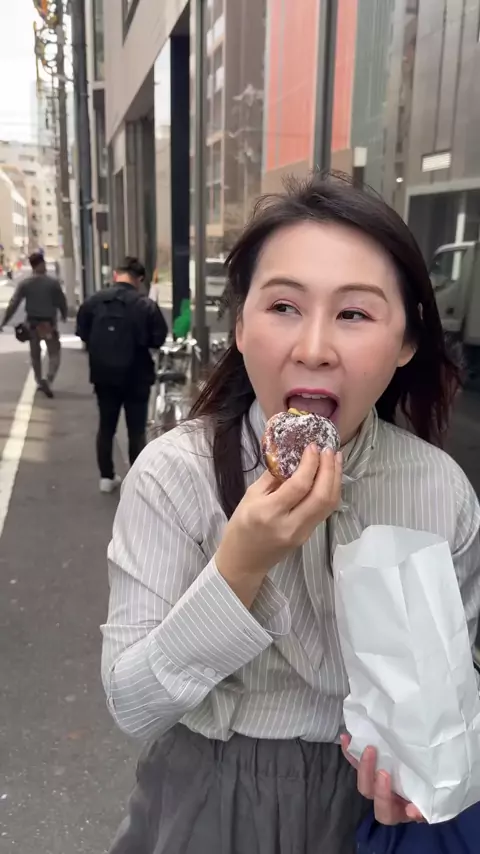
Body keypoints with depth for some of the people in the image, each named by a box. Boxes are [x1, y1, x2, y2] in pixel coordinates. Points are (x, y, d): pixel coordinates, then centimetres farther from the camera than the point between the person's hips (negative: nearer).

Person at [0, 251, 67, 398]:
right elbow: (61, 301, -5)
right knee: (54, 353, 5)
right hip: (49, 322, -3)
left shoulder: (25, 283, -4)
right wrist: (64, 315, 16)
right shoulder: (53, 282, -11)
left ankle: (40, 382, 23)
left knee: (35, 354, 18)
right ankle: (48, 380, -15)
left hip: (32, 322, 3)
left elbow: (13, 304, -6)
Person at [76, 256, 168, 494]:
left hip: (103, 374, 3)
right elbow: (158, 340, -10)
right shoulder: (146, 305, -15)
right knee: (137, 430, 8)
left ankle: (106, 477, 24)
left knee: (106, 426, 17)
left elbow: (82, 334, 4)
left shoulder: (93, 301, -4)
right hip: (136, 376, -3)